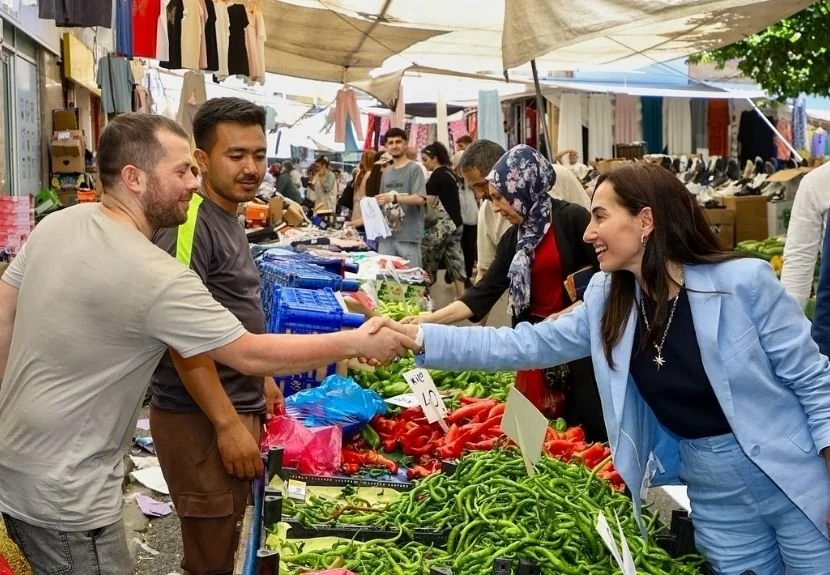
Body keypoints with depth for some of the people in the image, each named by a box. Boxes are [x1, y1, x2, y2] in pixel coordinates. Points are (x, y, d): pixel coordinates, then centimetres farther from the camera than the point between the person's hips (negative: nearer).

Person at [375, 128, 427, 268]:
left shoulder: (414, 168, -5)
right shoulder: (386, 172, 16)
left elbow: (420, 198, -17)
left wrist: (394, 198, -25)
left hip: (408, 235, -6)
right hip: (386, 234, 7)